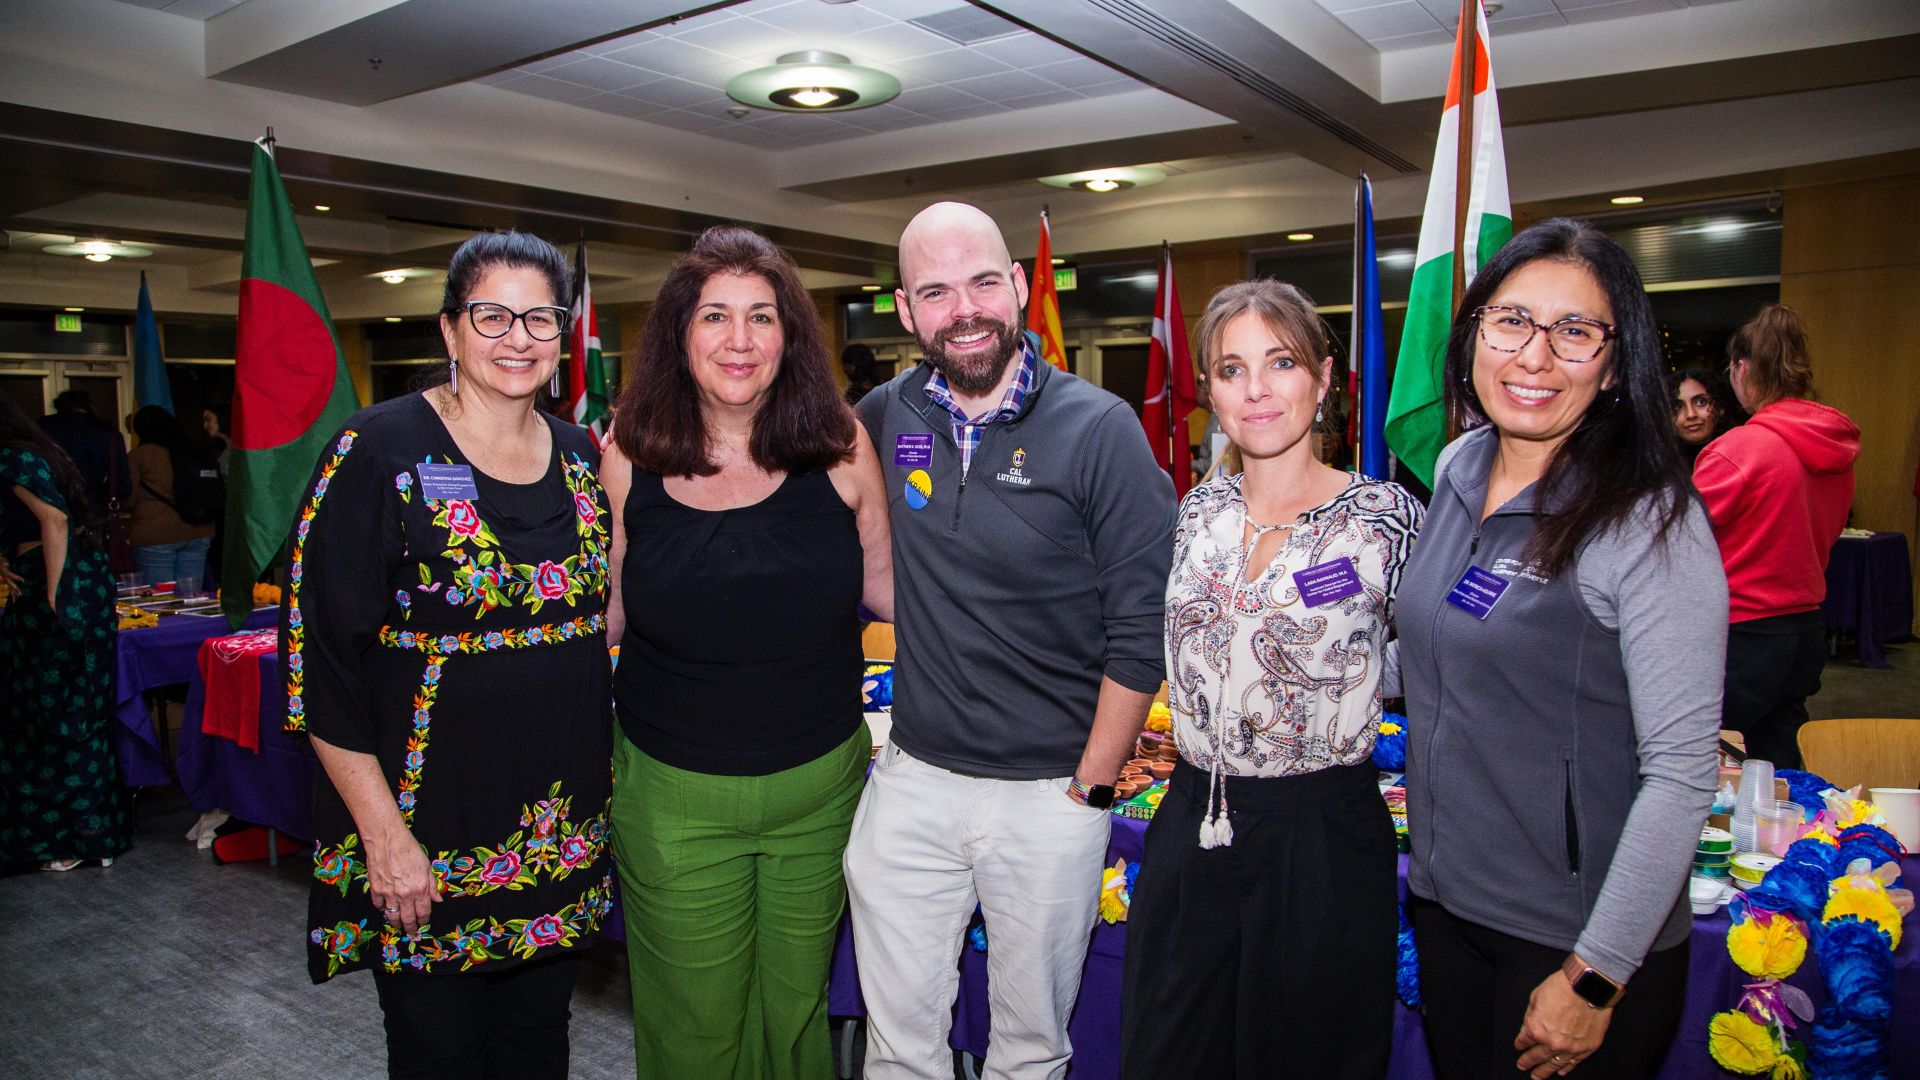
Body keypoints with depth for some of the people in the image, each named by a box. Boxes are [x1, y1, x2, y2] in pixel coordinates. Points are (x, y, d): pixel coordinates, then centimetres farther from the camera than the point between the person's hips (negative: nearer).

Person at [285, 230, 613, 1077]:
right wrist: (383, 831, -16)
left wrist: (603, 787, 10)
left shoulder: (582, 458, 5)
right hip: (428, 833, -4)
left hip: (562, 836, 5)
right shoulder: (381, 452, -11)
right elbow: (321, 657, -13)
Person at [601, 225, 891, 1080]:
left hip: (821, 786, 1)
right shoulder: (630, 460, -6)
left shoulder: (840, 447, -7)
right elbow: (602, 613, 7)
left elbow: (886, 582, 4)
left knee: (796, 1007, 20)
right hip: (675, 799, 0)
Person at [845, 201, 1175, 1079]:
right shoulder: (889, 415, 0)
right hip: (911, 778, 3)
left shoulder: (1098, 429, -12)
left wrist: (1088, 788, -9)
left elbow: (1140, 628, -11)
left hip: (1051, 793, -3)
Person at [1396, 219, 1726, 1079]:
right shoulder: (1457, 469, 1)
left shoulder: (1650, 522, -18)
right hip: (1445, 901, 6)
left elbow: (1681, 770, -19)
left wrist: (1594, 977, -17)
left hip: (1574, 938, -6)